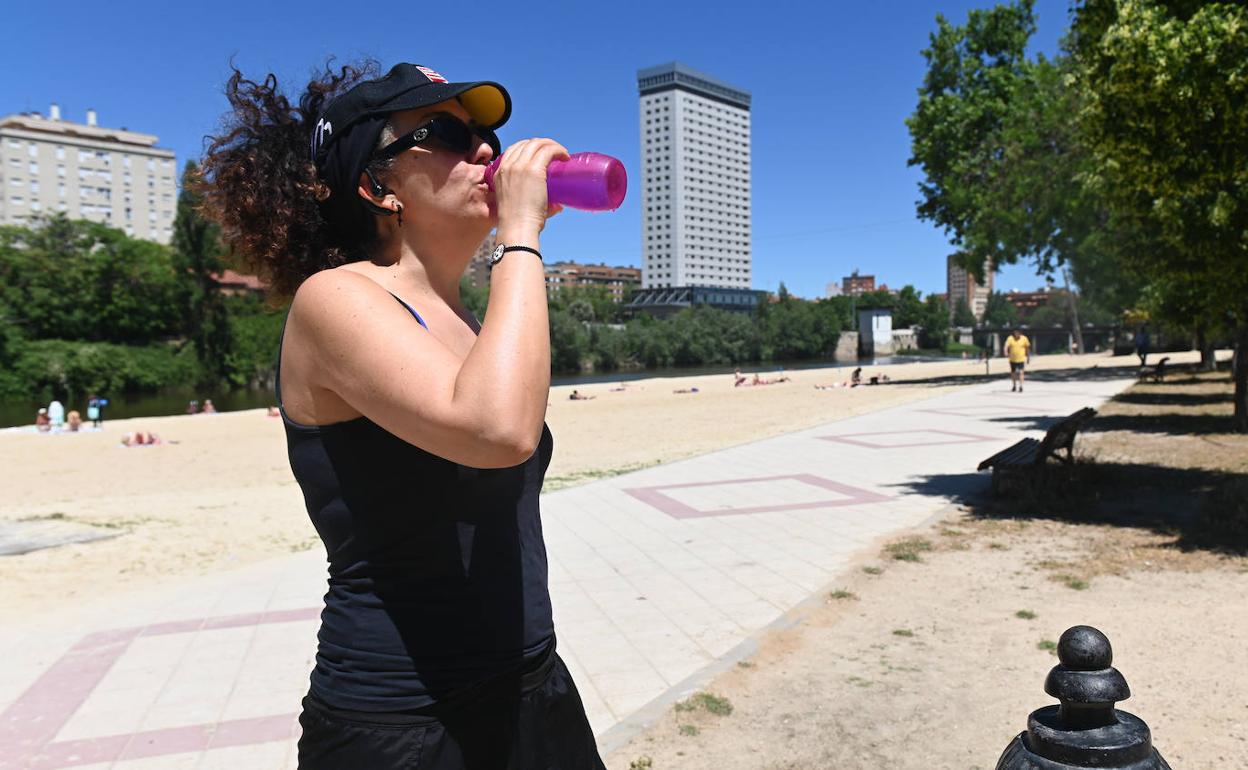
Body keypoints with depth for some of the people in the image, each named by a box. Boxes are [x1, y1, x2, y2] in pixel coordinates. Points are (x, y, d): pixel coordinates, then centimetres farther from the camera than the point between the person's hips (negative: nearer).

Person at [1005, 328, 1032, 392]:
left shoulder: (1024, 339, -6)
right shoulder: (1010, 338, -9)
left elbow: (1027, 348, 5)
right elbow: (1006, 346, -23)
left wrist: (1028, 357, 9)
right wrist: (1006, 353, -42)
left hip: (1021, 359, -2)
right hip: (1012, 359, 2)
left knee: (1021, 372, -14)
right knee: (1013, 373, 13)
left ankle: (1020, 386, -15)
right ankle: (1014, 386, 29)